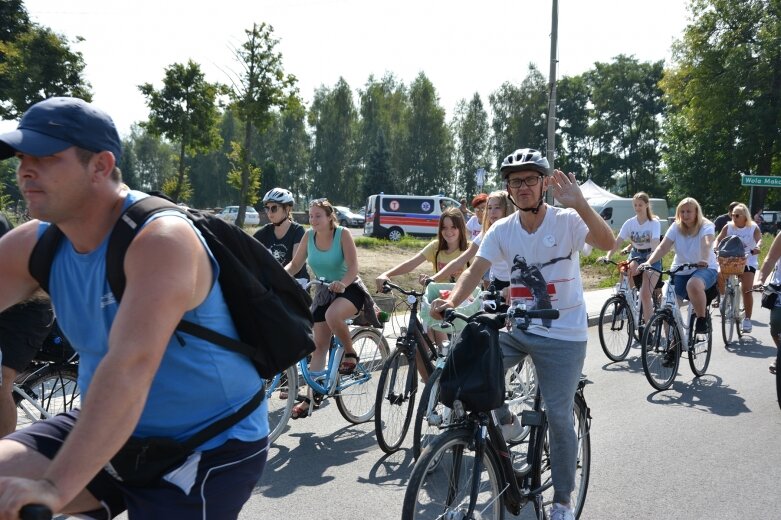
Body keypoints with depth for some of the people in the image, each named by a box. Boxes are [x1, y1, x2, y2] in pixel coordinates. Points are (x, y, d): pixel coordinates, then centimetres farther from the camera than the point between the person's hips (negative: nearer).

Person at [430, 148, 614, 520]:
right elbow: (475, 270, -8)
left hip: (563, 335, -4)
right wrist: (452, 301, -27)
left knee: (558, 417, -1)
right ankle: (505, 421, 14)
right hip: (517, 328, 4)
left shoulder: (566, 221, -12)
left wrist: (580, 205, -45)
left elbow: (608, 243, -29)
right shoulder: (502, 230, -1)